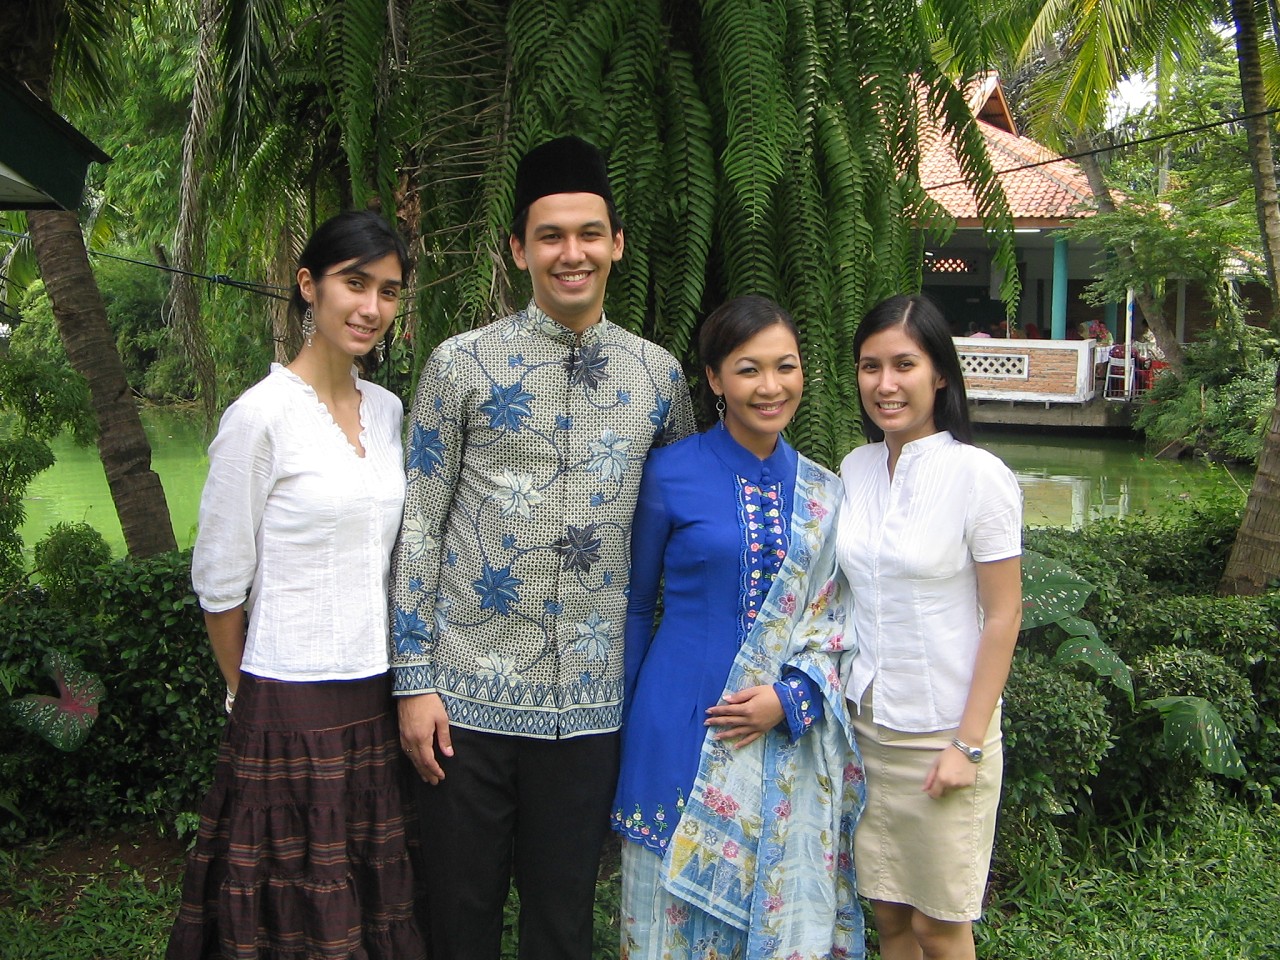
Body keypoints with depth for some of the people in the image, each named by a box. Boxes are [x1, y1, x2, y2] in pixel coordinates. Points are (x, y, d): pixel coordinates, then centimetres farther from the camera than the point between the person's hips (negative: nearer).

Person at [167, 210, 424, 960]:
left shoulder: (388, 411, 7)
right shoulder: (262, 415, -12)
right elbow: (220, 581, -7)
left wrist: (403, 686, 13)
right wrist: (247, 693, 4)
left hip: (376, 699, 6)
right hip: (293, 708, -6)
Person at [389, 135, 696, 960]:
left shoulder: (658, 376, 5)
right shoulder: (461, 365, -3)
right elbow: (418, 528, -2)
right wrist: (414, 680, -5)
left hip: (592, 704, 2)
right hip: (469, 698, -2)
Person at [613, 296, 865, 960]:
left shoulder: (822, 494, 6)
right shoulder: (671, 475, -4)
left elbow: (834, 620, 9)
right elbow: (635, 606, 4)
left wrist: (790, 698, -8)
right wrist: (625, 724, 4)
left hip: (792, 744, 3)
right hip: (685, 734, -3)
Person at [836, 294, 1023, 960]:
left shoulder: (979, 476, -13)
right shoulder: (854, 468, 4)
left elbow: (1002, 617, -11)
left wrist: (969, 745, -13)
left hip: (942, 734, -5)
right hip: (865, 726, 5)